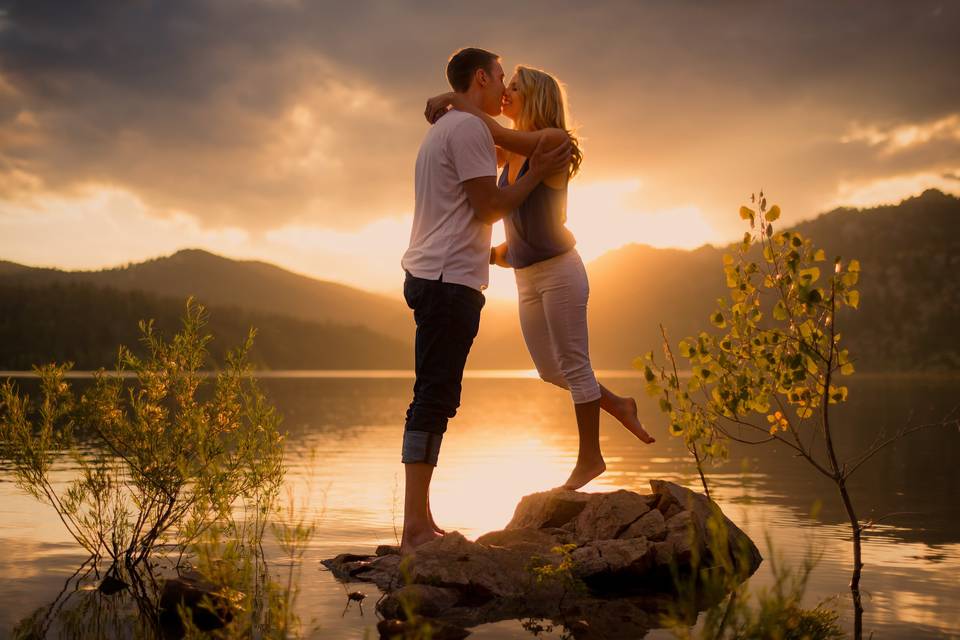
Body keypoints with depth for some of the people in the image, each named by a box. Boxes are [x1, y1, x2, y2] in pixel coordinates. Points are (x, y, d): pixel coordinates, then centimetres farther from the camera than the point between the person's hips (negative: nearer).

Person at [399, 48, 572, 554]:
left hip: (430, 275, 11)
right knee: (434, 399, -12)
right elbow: (489, 206, -10)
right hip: (451, 280, -11)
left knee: (434, 399, 10)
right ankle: (416, 529, -13)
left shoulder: (443, 129, 23)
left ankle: (419, 521, 12)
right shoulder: (469, 128, -8)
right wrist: (538, 172, -1)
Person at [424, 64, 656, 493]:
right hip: (527, 277, 8)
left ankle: (590, 458, 10)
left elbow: (502, 136, -28)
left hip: (558, 269, -8)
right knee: (548, 369, 12)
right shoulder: (511, 152, 9)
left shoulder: (554, 140, -14)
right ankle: (619, 407, 31)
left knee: (573, 364, -1)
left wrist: (457, 100, -20)